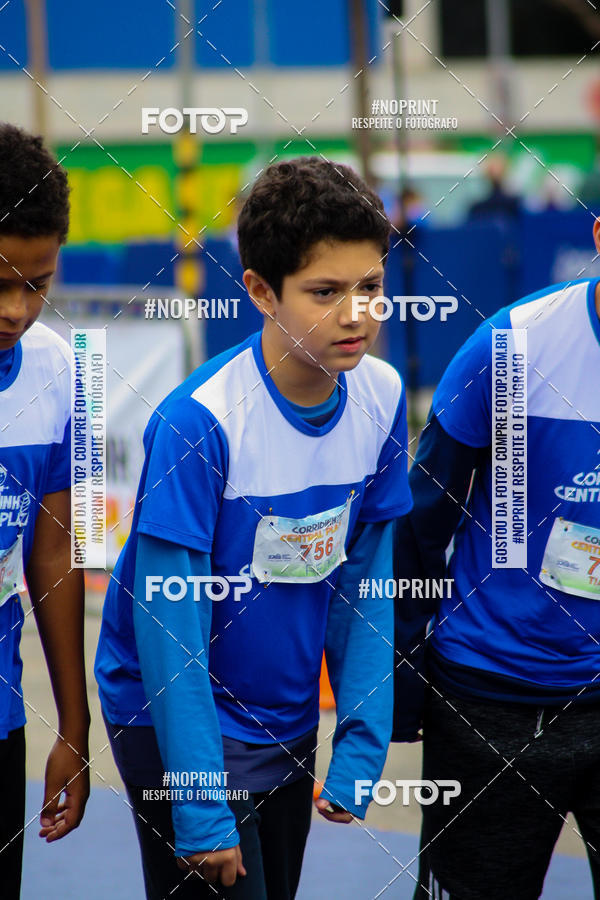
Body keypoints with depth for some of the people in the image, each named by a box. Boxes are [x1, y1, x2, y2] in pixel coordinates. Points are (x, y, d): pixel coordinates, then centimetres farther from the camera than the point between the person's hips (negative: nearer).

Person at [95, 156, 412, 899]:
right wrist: (202, 810, -21)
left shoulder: (381, 397, -6)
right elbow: (168, 624, -22)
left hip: (290, 722, 6)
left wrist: (361, 749, -3)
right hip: (180, 724, -6)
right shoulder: (197, 421, -24)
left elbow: (363, 580, 1)